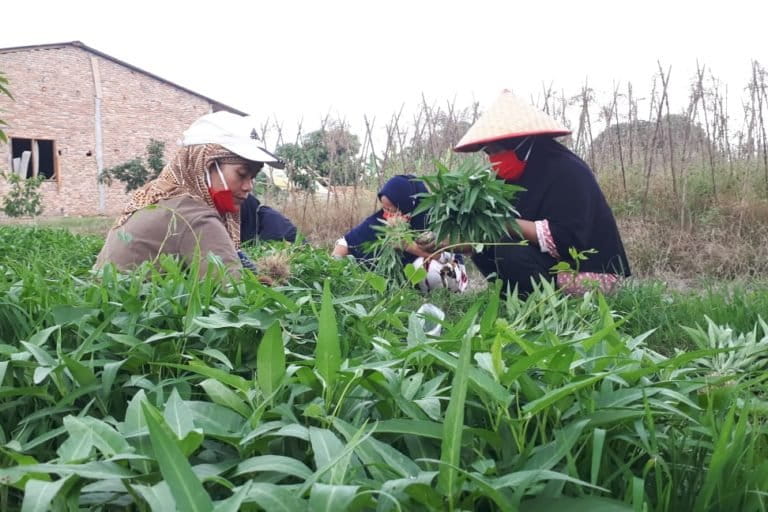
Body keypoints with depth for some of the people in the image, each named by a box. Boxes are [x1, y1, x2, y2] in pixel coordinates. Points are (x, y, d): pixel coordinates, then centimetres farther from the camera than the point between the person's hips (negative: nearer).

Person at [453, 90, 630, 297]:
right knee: (484, 248, -2)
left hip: (589, 271, -8)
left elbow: (568, 239, -29)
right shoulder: (521, 174, 5)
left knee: (510, 253, -27)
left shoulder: (566, 172, -19)